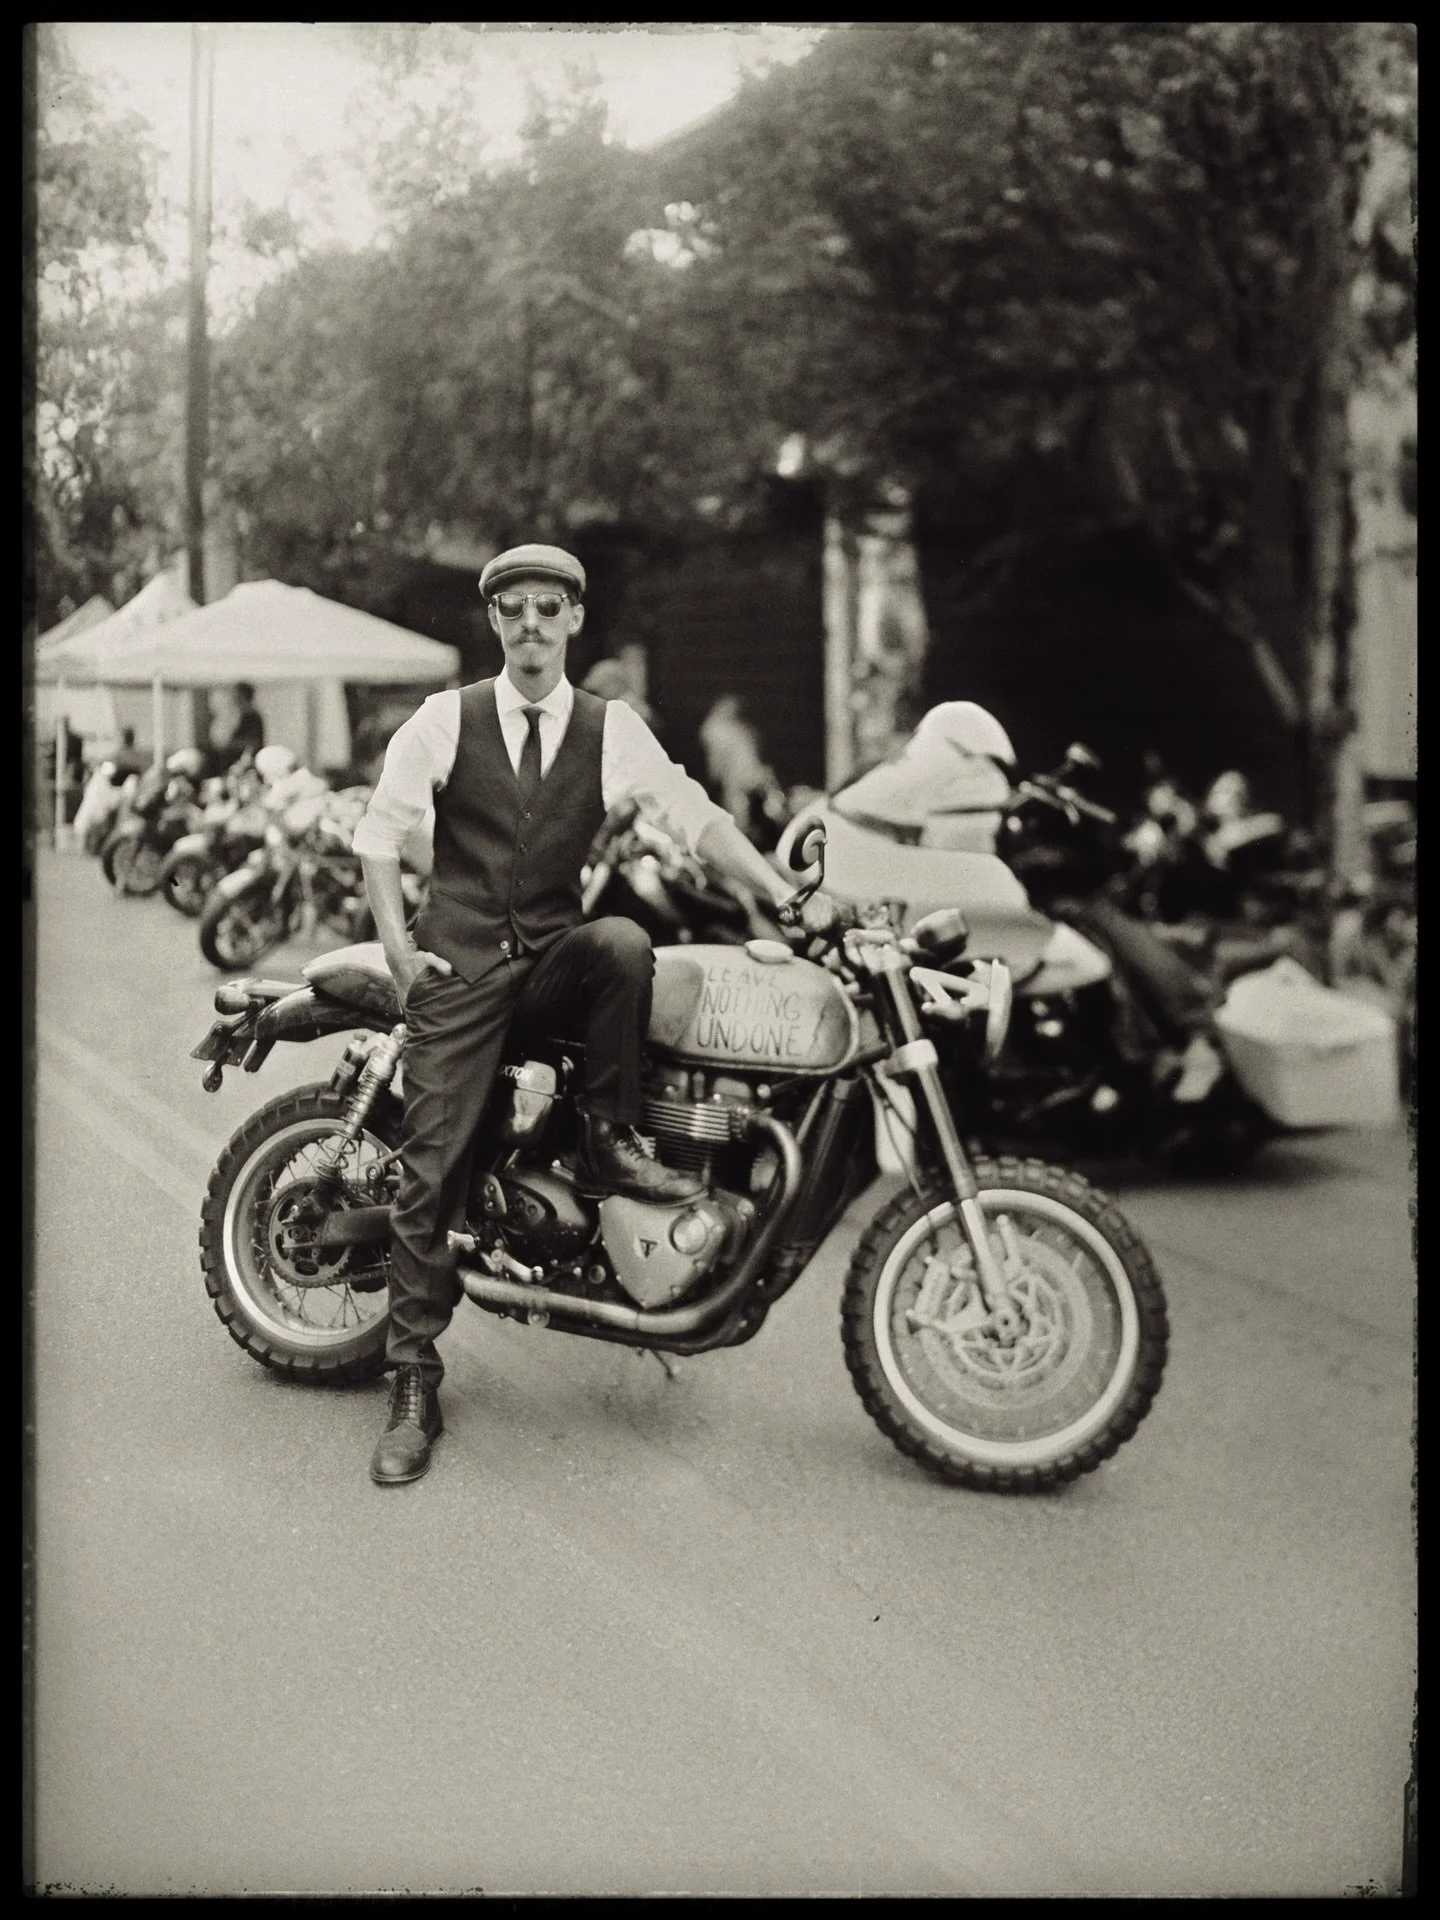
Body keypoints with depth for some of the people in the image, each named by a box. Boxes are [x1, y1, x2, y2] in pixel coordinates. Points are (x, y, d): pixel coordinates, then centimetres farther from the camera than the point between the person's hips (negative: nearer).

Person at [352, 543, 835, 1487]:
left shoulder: (612, 728, 4)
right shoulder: (445, 719, 3)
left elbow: (693, 813, -3)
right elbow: (380, 831, 8)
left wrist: (785, 891, -14)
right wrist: (398, 945, -1)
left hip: (556, 955, 1)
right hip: (459, 963, -1)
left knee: (626, 942, -34)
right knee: (431, 1168, -7)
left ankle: (611, 1141, -12)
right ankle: (414, 1387, 5)